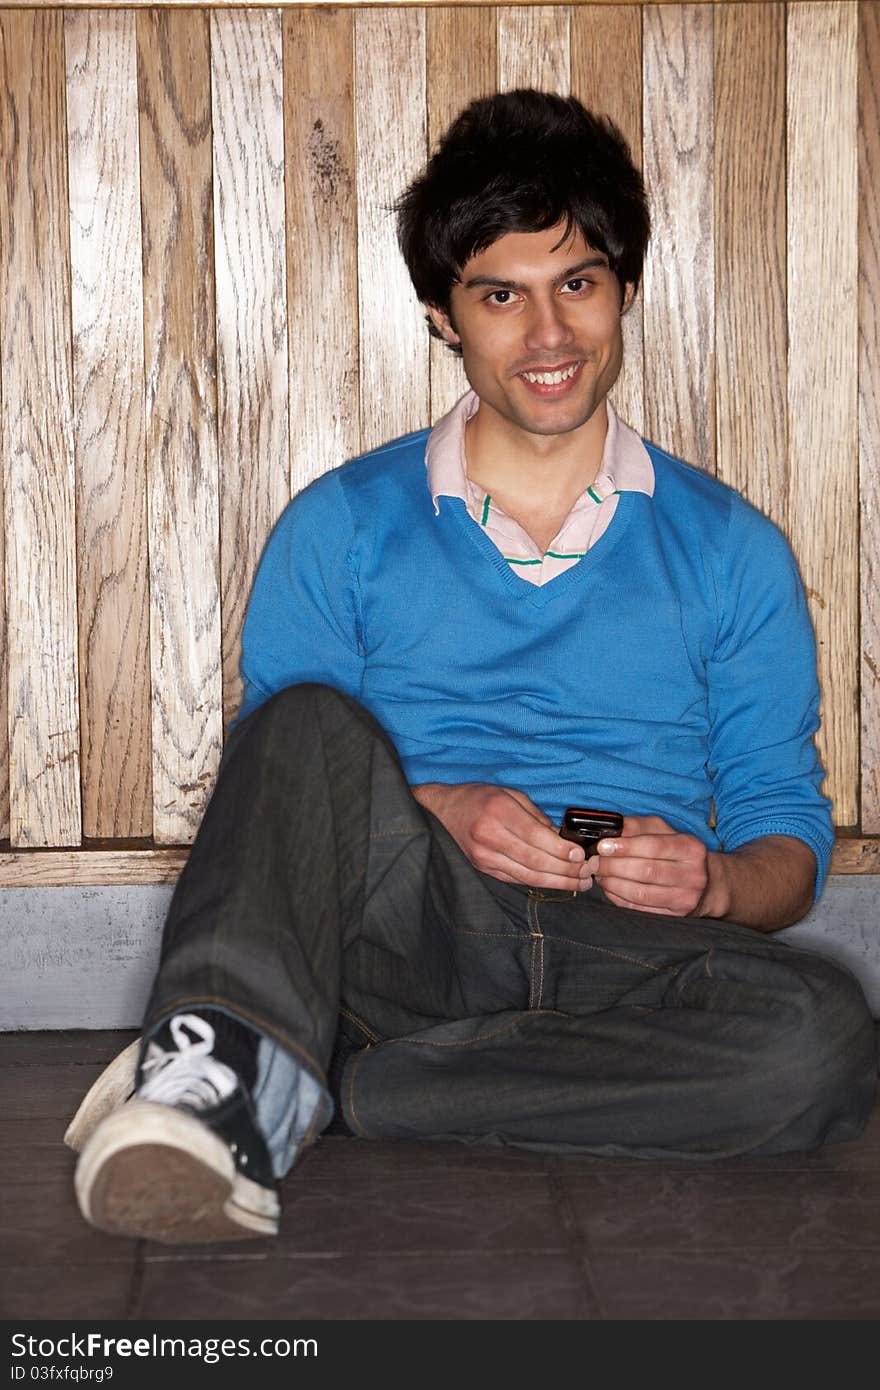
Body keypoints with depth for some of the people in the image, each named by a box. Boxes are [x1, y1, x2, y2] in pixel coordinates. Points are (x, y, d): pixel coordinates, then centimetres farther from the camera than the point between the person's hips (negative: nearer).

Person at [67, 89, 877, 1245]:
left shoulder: (730, 547, 15)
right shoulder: (341, 527, 13)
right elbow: (277, 793, 9)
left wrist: (715, 882, -10)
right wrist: (428, 814, -12)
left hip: (624, 959, 1)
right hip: (411, 928, 0)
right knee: (311, 722, -27)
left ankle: (302, 1088, -28)